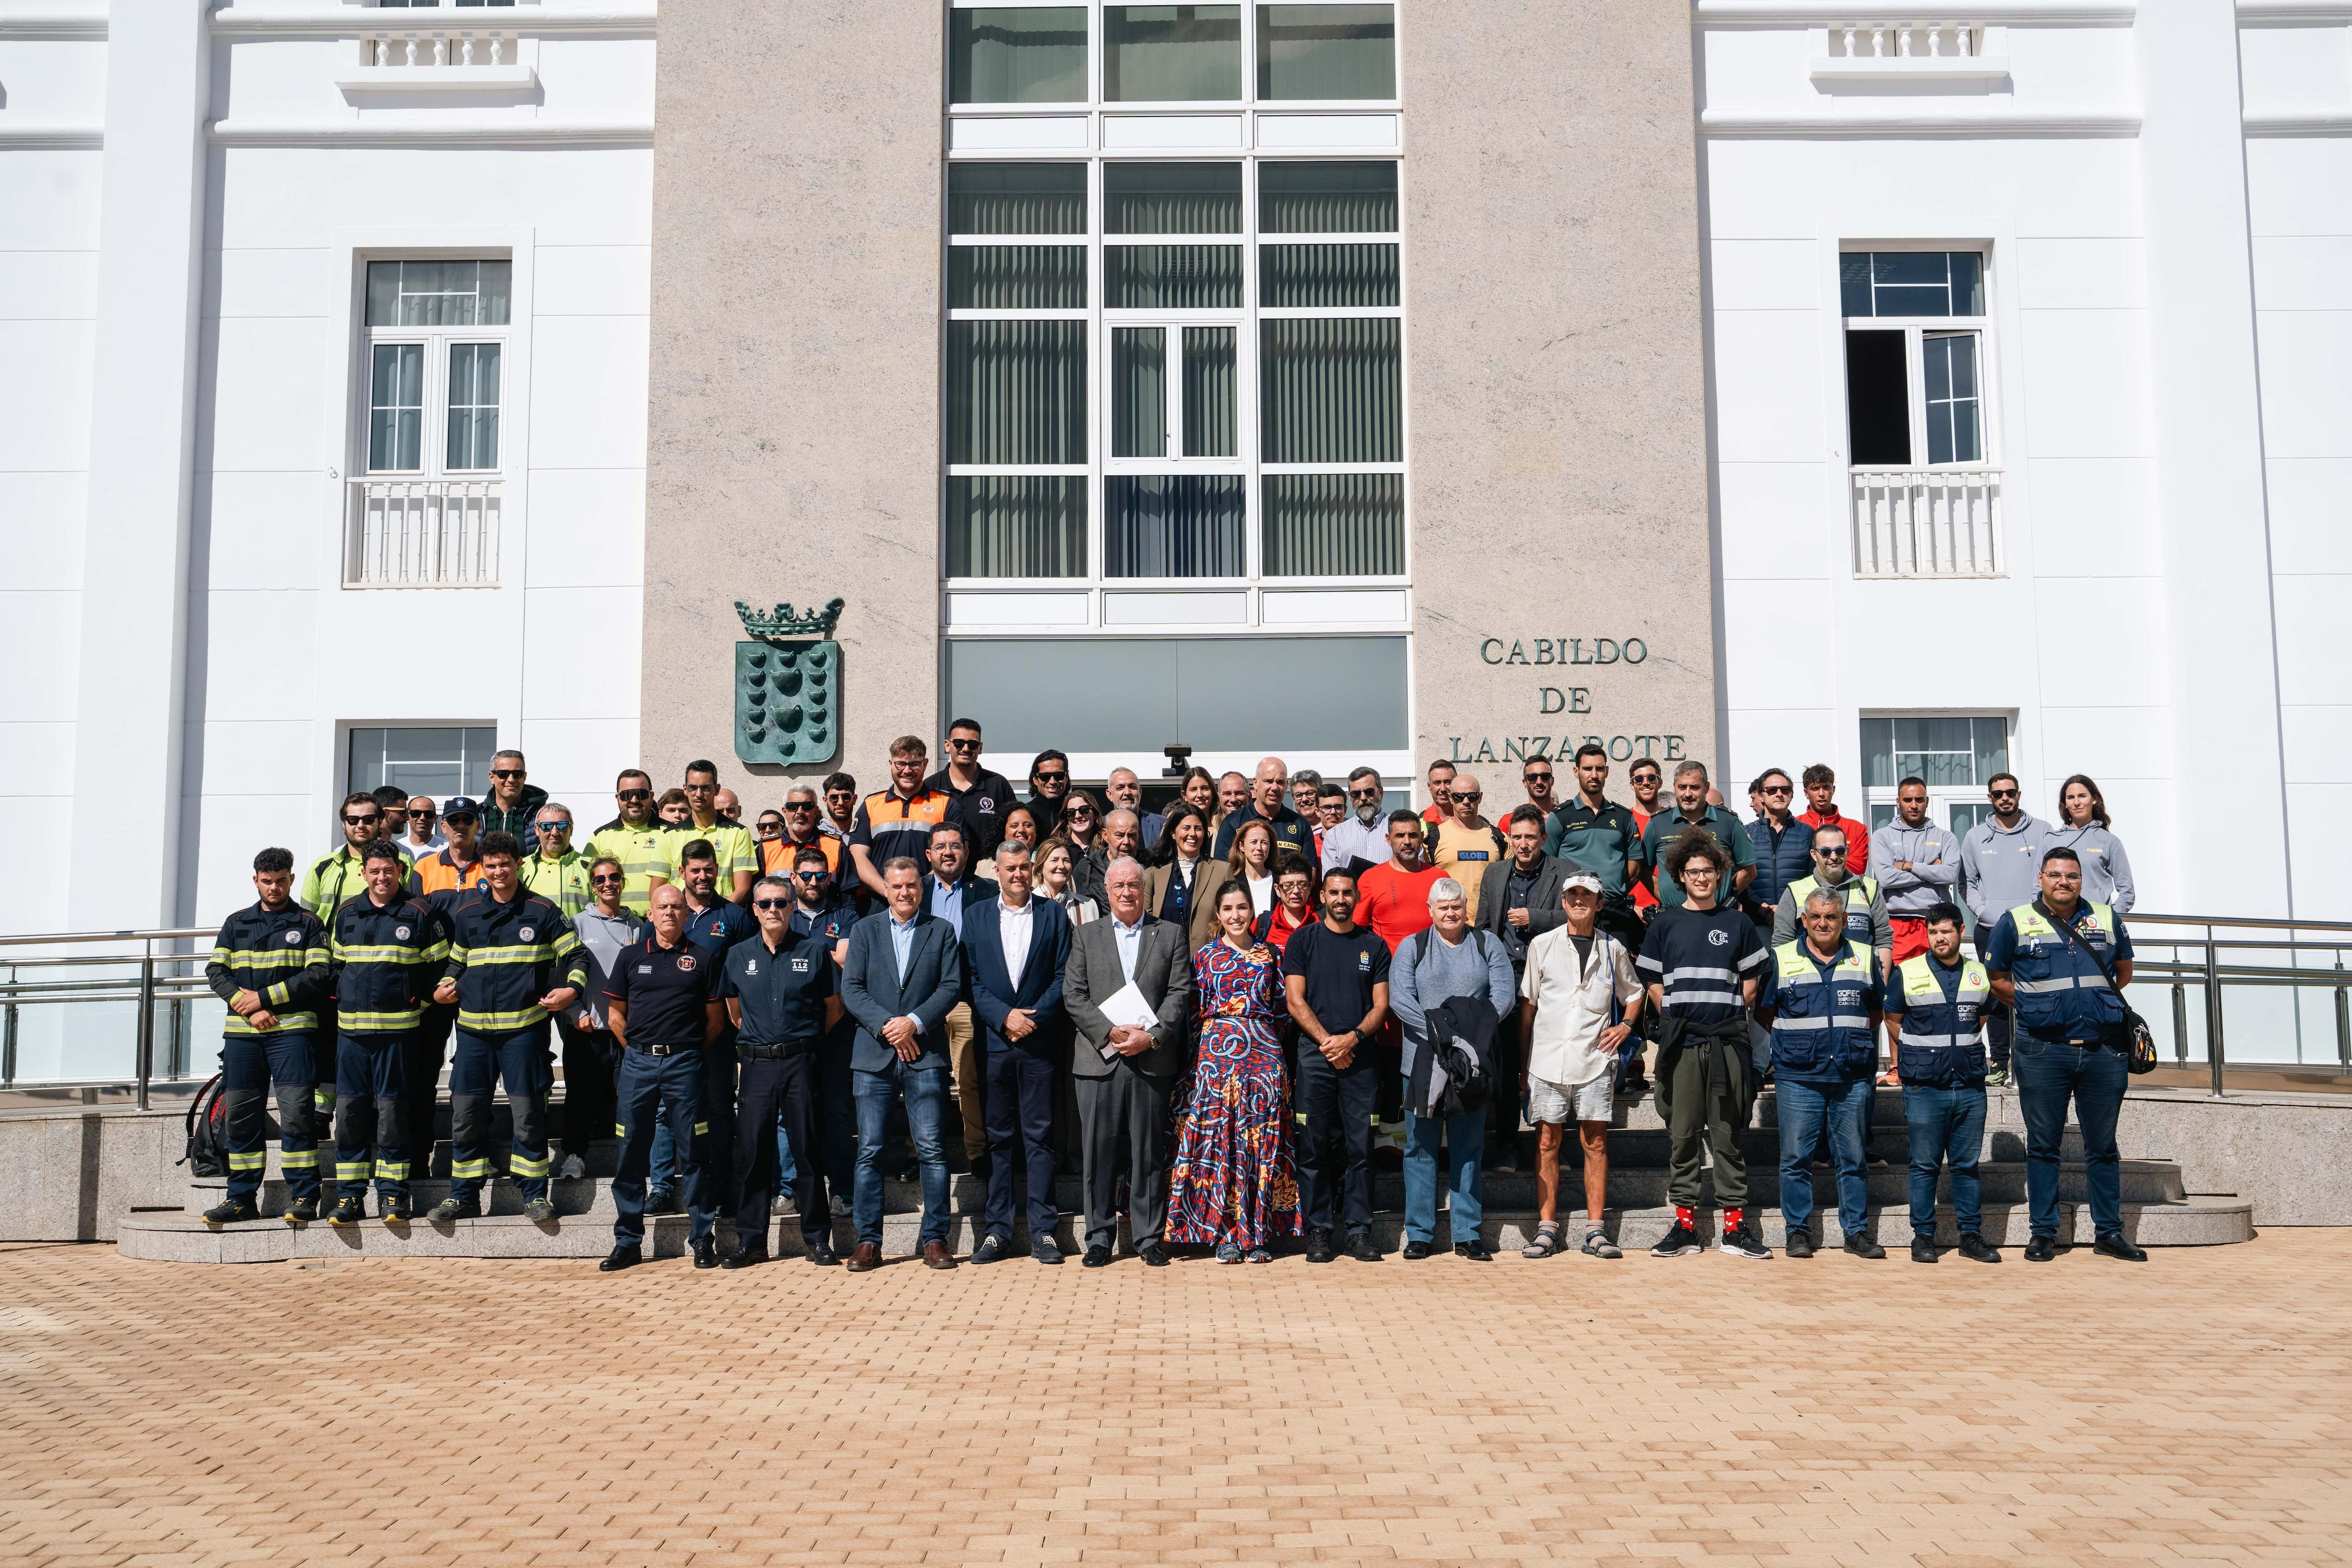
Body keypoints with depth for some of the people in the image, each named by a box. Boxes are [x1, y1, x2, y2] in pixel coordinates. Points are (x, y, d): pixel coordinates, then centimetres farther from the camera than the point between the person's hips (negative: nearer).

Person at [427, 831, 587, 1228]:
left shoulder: (542, 911, 2)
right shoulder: (465, 913, 12)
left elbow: (576, 955, 5)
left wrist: (571, 989, -11)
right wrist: (445, 986, 4)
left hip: (524, 1027, -3)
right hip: (473, 1027, 3)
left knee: (528, 1112, -1)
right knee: (465, 1112, 4)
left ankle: (534, 1194, 10)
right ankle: (463, 1195, 16)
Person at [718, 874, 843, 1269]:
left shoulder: (815, 950, 3)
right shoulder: (738, 955, 9)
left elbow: (833, 1008, 10)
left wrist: (807, 1040, 8)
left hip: (801, 1063, -2)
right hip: (755, 1064, 2)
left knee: (808, 1151, 1)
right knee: (752, 1152, 3)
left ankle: (816, 1239, 9)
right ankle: (750, 1240, 11)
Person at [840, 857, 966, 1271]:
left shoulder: (942, 931, 10)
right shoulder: (865, 931, 12)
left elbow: (952, 986, 2)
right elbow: (851, 989, 3)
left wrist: (915, 1022, -11)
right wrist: (887, 1026, -9)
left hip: (925, 1055, -1)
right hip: (874, 1055, 1)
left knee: (932, 1150, -3)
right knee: (869, 1151, 1)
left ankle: (935, 1239, 4)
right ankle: (868, 1242, 7)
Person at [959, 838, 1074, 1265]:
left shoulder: (1054, 914, 7)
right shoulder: (976, 916, 9)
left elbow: (1063, 975, 2)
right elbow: (971, 979, 3)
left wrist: (1034, 1018, -10)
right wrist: (1005, 1017, -10)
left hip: (1040, 1039, -1)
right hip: (993, 1039, 1)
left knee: (1039, 1135, 1)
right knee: (998, 1136, 5)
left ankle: (1043, 1230, 5)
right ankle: (998, 1230, 10)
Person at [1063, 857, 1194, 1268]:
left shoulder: (1171, 934, 9)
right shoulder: (1085, 936, 11)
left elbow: (1180, 994, 2)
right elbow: (1073, 995, 3)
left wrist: (1151, 1036, -11)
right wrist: (1110, 1032, -10)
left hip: (1153, 1059, 0)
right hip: (1099, 1059, 1)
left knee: (1150, 1153, 3)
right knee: (1099, 1152, 3)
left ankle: (1149, 1237, 12)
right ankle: (1100, 1236, 12)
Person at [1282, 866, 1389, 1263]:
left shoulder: (1374, 945, 11)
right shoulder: (1303, 940, 6)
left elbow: (1381, 1005, 6)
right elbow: (1295, 1000, 1)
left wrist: (1353, 1037, -10)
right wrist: (1327, 1041, -10)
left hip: (1361, 1055, 1)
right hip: (1315, 1052, -1)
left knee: (1360, 1145, 0)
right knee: (1315, 1145, 0)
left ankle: (1359, 1230, 6)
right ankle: (1319, 1230, 6)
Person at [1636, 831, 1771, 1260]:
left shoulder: (1737, 922, 9)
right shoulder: (1665, 923, 8)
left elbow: (1751, 980, 13)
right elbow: (1653, 983, 10)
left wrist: (1731, 1015, 3)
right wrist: (1676, 1017, 1)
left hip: (1727, 1041, 0)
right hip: (1680, 1042, 0)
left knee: (1728, 1134, 3)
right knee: (1681, 1134, 2)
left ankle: (1735, 1224, 7)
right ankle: (1685, 1224, 8)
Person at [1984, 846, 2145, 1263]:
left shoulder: (2107, 919, 10)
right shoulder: (2015, 922, 3)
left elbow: (2124, 971, 24)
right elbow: (1996, 979, 9)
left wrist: (2097, 1001, 14)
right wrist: (2035, 1005, 2)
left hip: (2103, 1049, 2)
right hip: (2043, 1051, -2)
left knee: (2103, 1146, 8)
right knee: (2043, 1145, 4)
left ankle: (2109, 1232, 17)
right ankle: (2043, 1233, 11)